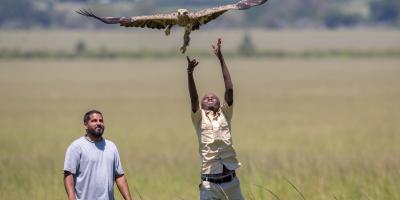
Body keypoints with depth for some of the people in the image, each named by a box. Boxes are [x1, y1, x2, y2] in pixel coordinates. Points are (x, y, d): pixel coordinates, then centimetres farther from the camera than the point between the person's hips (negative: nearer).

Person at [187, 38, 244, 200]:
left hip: (230, 181, 2)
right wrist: (190, 73, -22)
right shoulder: (199, 118, 10)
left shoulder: (224, 115, 12)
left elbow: (229, 90, 2)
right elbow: (193, 97, -7)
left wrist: (221, 59, -2)